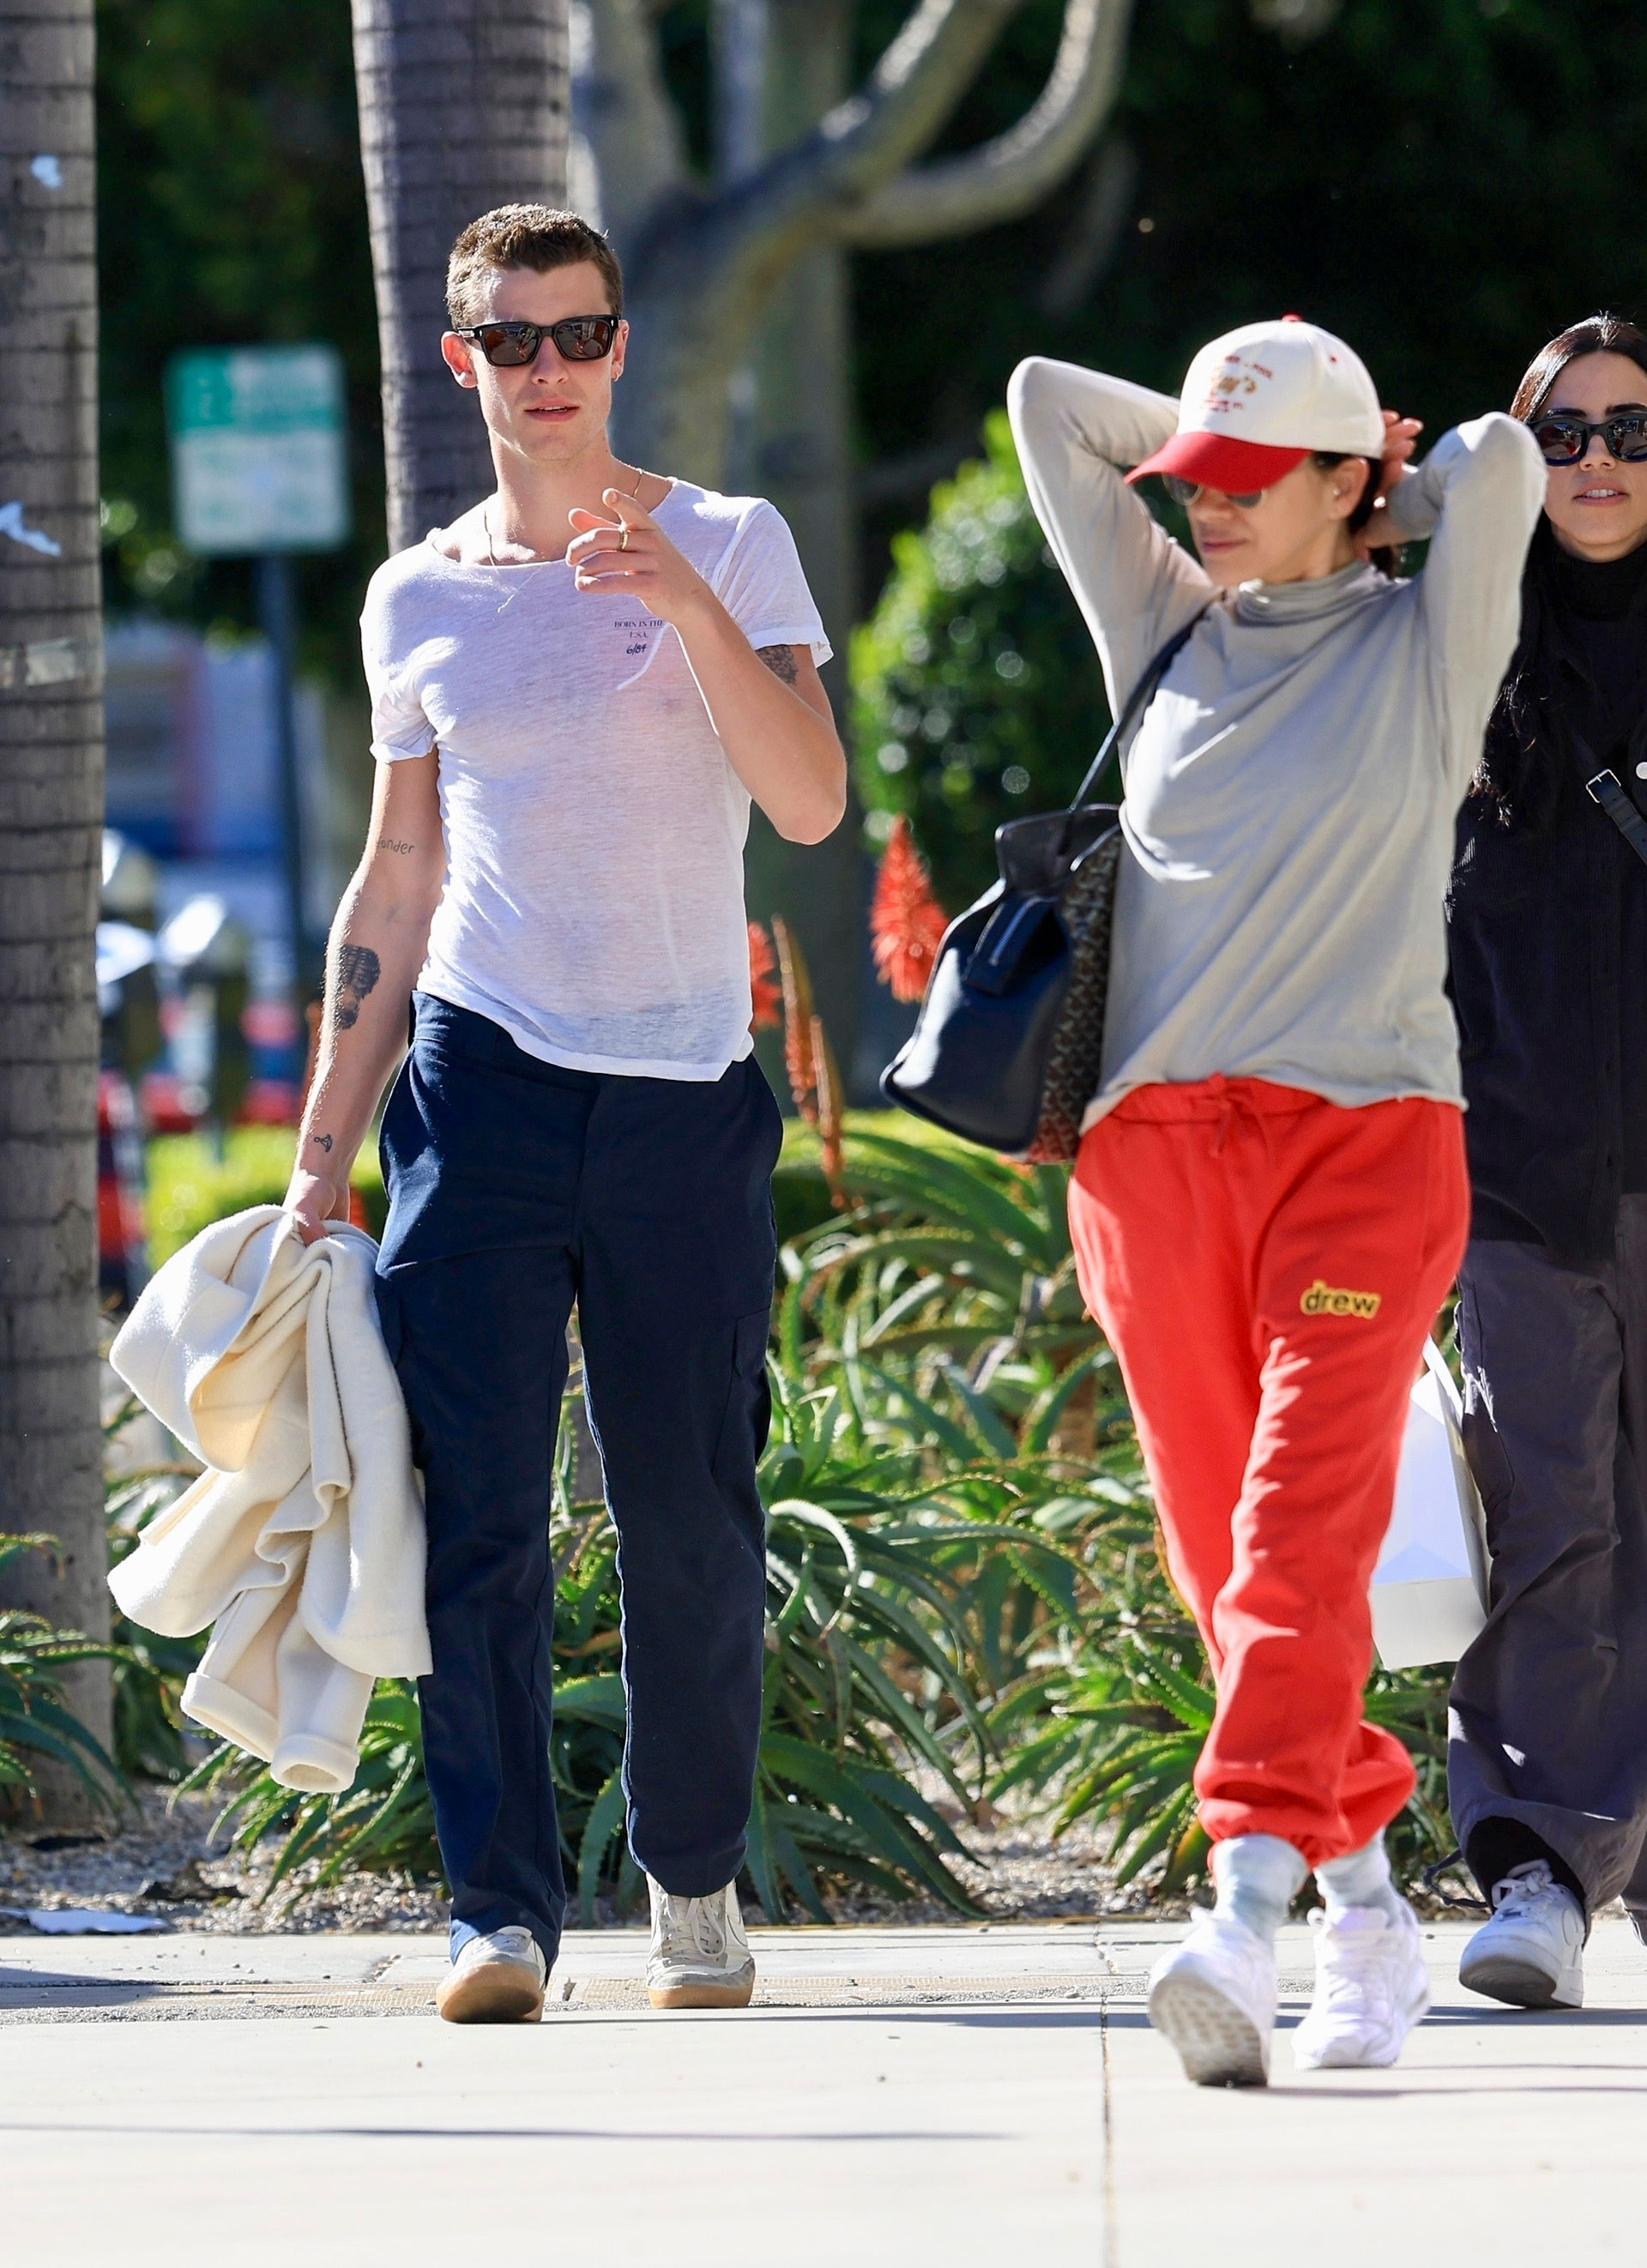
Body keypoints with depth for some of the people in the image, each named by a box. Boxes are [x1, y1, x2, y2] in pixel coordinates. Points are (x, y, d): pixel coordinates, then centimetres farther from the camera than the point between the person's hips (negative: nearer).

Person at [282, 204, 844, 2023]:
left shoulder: (732, 548, 3)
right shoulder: (419, 601, 11)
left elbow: (811, 803, -8)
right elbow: (393, 887, 15)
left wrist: (688, 607, -20)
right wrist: (323, 1151, 11)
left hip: (686, 1091, -1)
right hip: (482, 1078, 1)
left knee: (690, 1527, 2)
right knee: (476, 1512, -9)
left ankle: (694, 1877, 18)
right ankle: (501, 1907, -8)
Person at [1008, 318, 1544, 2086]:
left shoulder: (1422, 652, 6)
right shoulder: (1168, 634, 17)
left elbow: (1500, 461, -9)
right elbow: (1046, 406, 19)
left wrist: (1373, 513, 10)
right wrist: (1242, 444, 18)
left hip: (1365, 1131, -4)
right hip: (1160, 1143, 4)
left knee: (1304, 1534, -17)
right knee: (1221, 1553, 2)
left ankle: (1249, 1906, -31)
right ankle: (1366, 1914, 11)